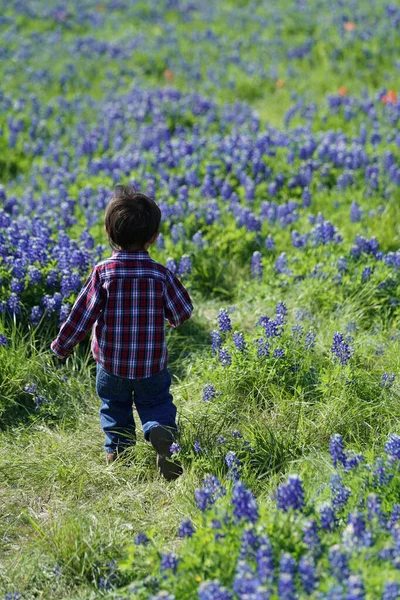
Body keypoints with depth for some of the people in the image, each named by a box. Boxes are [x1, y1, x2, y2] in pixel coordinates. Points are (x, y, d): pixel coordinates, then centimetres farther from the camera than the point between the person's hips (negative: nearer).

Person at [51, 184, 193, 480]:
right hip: (152, 366, 0)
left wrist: (61, 345, 2)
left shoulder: (102, 272, -13)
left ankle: (118, 449, 12)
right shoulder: (161, 274, -10)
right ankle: (162, 433, -13)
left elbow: (82, 314, -10)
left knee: (115, 407, 22)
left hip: (111, 364, 0)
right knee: (156, 403, 15)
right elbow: (182, 313, -2)